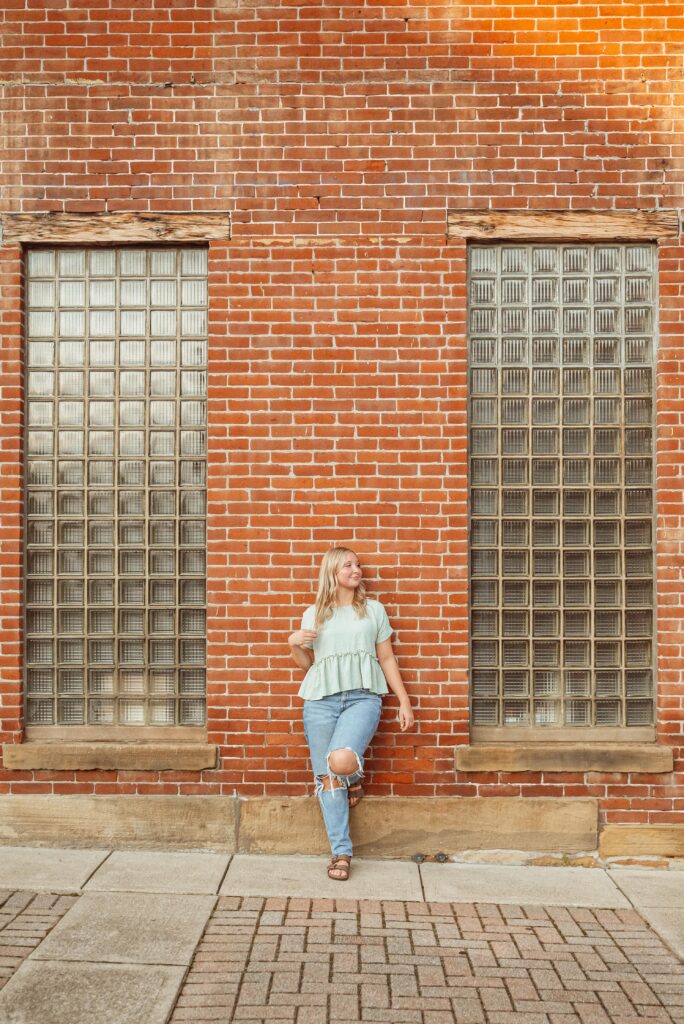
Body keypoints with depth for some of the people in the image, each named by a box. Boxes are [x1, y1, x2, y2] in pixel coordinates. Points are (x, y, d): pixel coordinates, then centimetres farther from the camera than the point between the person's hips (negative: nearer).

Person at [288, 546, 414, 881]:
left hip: (363, 697, -2)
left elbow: (387, 658, 13)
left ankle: (354, 776, 12)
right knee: (327, 778, 0)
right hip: (321, 700, 2)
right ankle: (341, 853, 14)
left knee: (341, 761, -26)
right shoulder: (313, 614, 13)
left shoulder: (374, 610, 12)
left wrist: (404, 701, 8)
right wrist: (294, 643, -1)